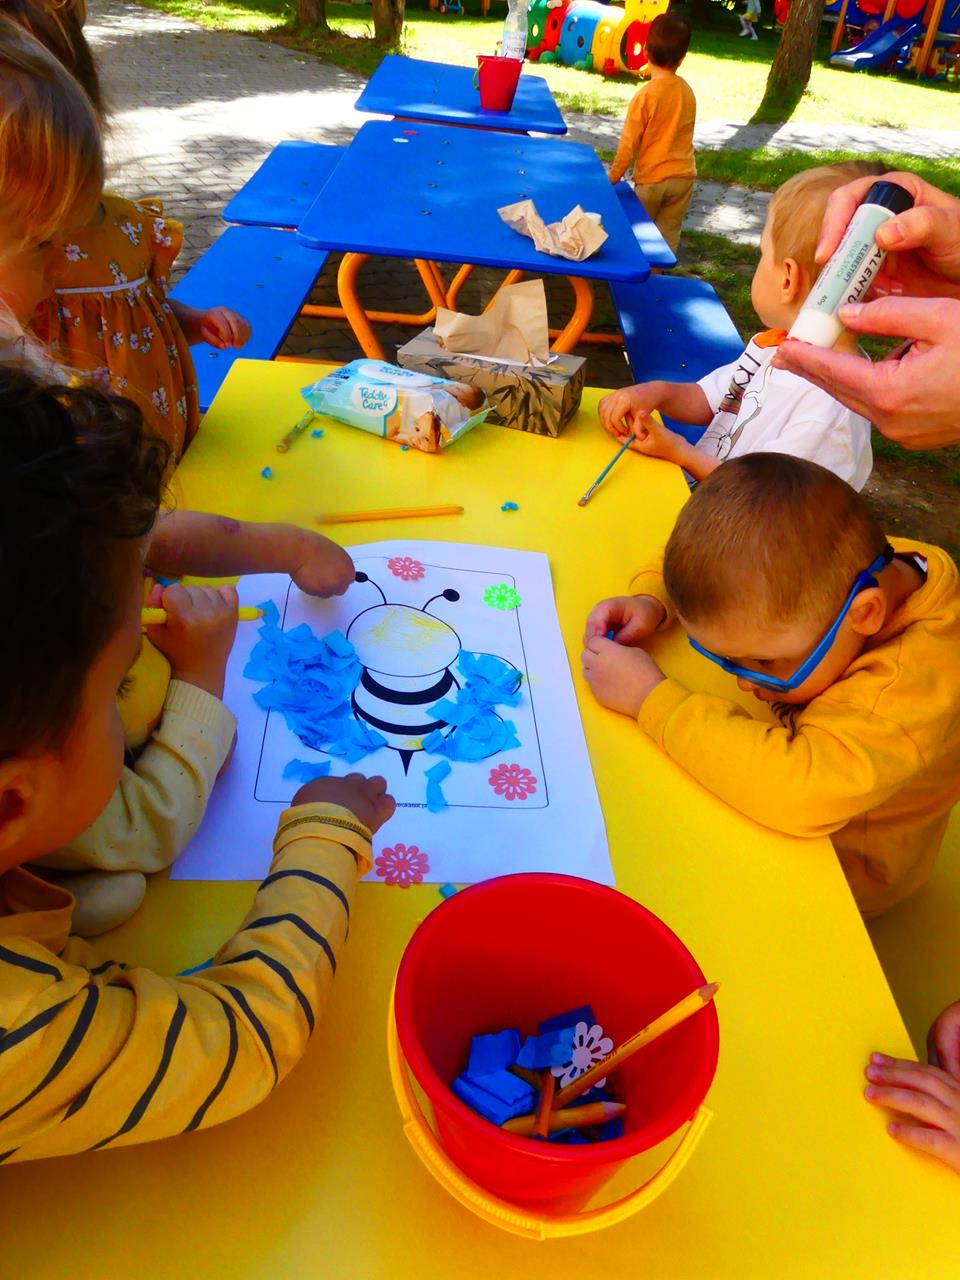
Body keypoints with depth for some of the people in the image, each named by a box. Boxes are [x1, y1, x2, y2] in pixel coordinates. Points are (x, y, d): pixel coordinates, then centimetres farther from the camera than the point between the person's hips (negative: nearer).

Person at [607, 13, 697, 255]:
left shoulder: (645, 95, -15)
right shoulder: (687, 92, 0)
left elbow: (628, 144, -13)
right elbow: (683, 134, 10)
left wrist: (613, 177, -3)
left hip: (652, 178, -4)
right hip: (683, 176, 4)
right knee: (668, 235, 11)